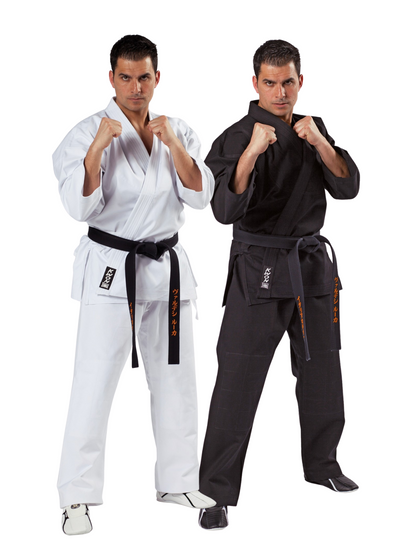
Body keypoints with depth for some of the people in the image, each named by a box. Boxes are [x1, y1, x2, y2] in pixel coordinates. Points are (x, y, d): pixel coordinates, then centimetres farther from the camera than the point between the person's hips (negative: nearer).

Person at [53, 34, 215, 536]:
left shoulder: (178, 133, 6)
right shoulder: (89, 132, -7)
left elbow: (200, 196, -5)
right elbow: (79, 205, -17)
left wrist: (174, 145, -17)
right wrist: (97, 148, -27)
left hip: (167, 268, 5)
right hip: (110, 268, -5)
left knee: (175, 377, 12)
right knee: (94, 381, -8)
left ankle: (178, 483, 28)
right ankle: (77, 496, 2)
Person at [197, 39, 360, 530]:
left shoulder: (314, 130, 9)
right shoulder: (236, 138, -8)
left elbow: (347, 187, -1)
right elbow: (225, 209, -20)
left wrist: (319, 142, -16)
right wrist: (252, 151, -30)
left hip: (313, 267, 6)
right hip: (257, 269, -5)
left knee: (321, 371, 17)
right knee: (238, 382, -8)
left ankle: (322, 465, 37)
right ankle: (217, 493, -1)